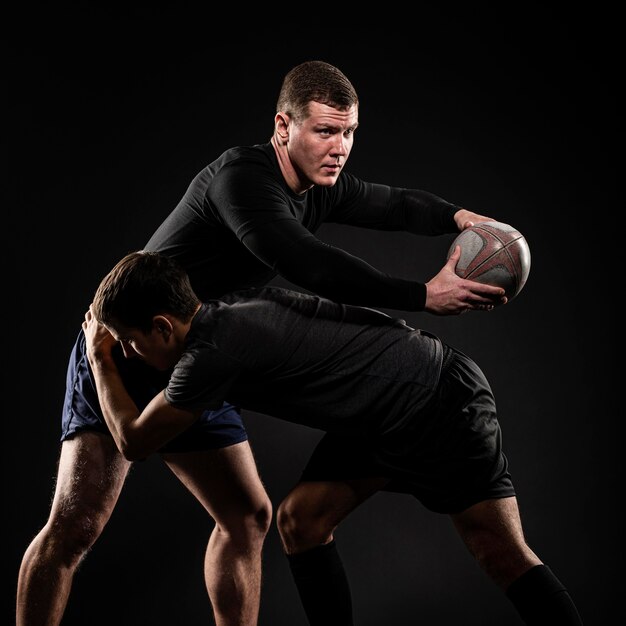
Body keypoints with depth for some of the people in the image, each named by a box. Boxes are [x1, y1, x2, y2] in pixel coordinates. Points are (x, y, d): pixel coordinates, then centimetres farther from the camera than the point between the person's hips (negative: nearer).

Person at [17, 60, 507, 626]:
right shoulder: (240, 177, -25)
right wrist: (423, 296, -35)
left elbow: (392, 204, 17)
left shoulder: (319, 187, 2)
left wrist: (456, 216, -3)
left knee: (248, 516, 9)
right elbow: (309, 266, -35)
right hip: (122, 358, -8)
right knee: (76, 525, -16)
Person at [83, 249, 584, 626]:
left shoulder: (212, 353, -23)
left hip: (442, 406, -9)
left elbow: (134, 441, -8)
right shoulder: (236, 309, 2)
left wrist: (101, 362, 6)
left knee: (503, 555, -9)